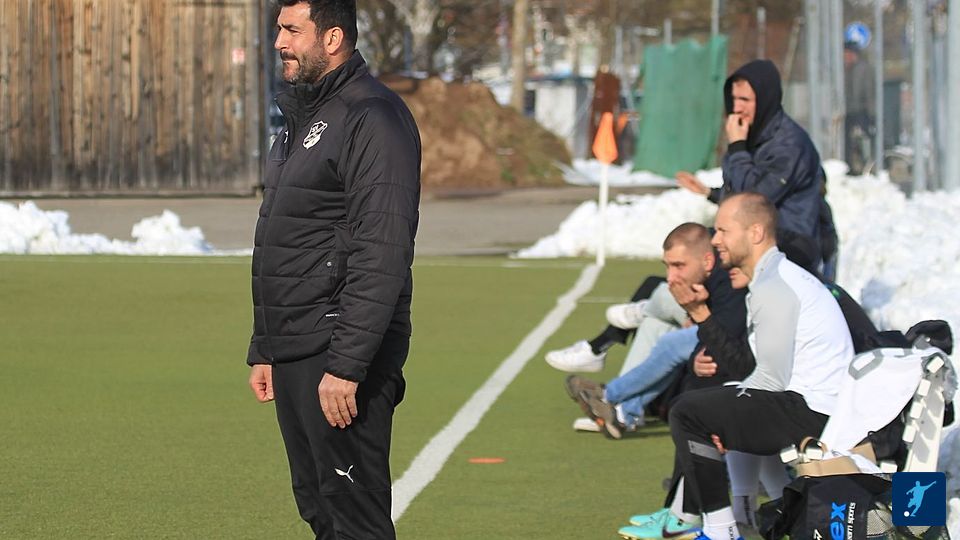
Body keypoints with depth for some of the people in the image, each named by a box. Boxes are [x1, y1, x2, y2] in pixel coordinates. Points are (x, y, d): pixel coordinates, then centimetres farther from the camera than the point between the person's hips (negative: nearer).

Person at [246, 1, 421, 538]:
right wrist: (263, 350, 22)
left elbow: (381, 256, -20)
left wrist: (346, 366, -24)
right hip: (293, 354, 10)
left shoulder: (372, 118, -13)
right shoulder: (301, 119, 19)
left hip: (339, 356, -10)